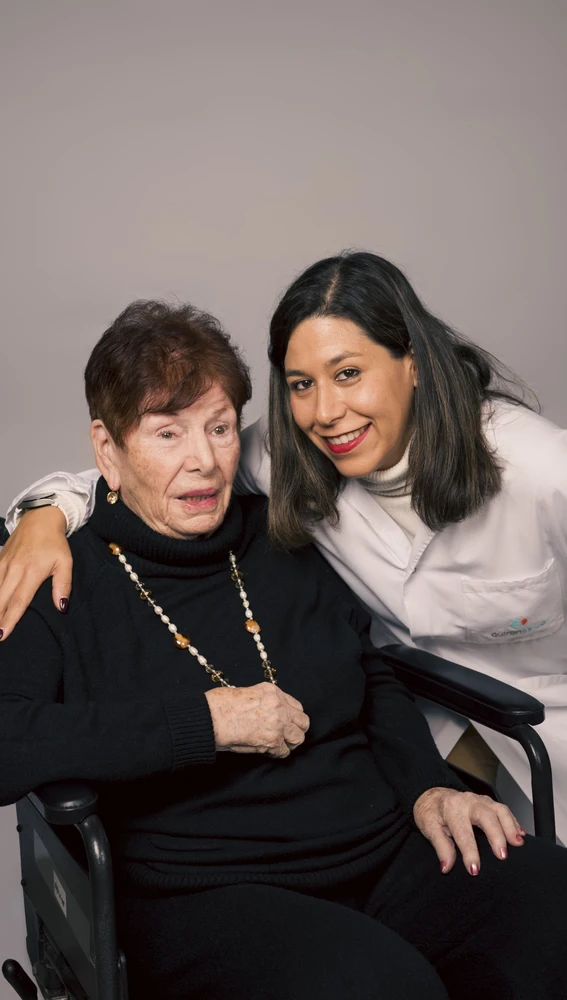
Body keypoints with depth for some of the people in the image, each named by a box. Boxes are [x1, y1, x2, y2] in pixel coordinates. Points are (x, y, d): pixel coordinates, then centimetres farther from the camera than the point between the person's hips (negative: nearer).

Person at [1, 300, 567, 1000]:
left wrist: (428, 785, 5)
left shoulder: (282, 541, 14)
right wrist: (204, 721, -18)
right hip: (207, 890, -5)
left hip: (389, 850, 6)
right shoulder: (62, 590, -2)